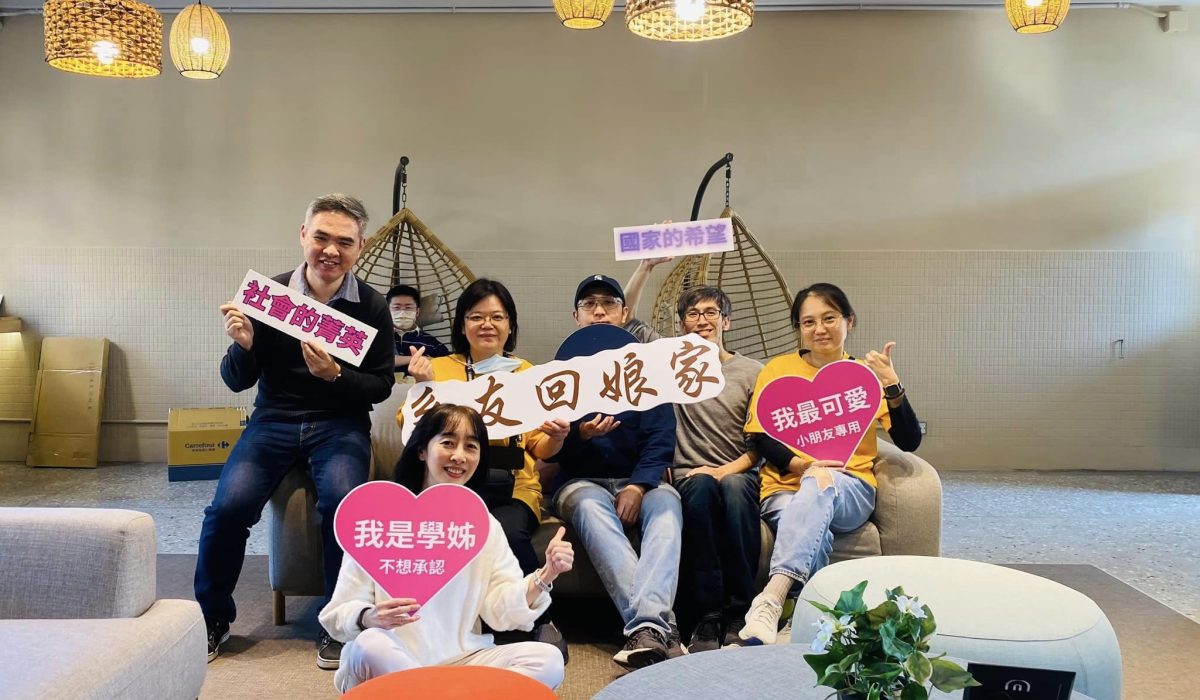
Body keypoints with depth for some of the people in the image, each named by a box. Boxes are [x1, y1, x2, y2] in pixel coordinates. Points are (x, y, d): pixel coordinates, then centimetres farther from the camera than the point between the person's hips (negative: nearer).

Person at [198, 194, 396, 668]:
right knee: (230, 504, -20)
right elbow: (237, 382, 2)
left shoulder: (371, 307, -6)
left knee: (343, 501, -29)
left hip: (340, 422, -1)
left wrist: (335, 376, -21)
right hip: (273, 419, 1)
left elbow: (380, 386, -2)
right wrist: (243, 345, -20)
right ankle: (212, 618, 10)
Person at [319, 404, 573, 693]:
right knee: (370, 645, -35)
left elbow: (500, 610, -1)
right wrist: (369, 618, -30)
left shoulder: (486, 525, 7)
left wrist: (544, 576, -19)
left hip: (462, 660, 3)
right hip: (391, 663, -3)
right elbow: (339, 614, -6)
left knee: (548, 659, -18)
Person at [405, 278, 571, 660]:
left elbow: (539, 448, 13)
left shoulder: (528, 374, 19)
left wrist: (555, 437, -9)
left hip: (511, 485, 0)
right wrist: (422, 386, -8)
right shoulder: (438, 368, 17)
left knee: (507, 533, -33)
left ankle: (542, 622, -11)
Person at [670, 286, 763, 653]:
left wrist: (726, 470, -11)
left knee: (733, 487, -36)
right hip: (690, 476, 0)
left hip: (740, 474, 0)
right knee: (701, 487, -35)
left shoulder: (753, 372, 11)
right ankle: (706, 616, -32)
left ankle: (739, 613, -28)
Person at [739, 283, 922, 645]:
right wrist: (798, 462, -16)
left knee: (819, 483, -38)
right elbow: (760, 437, 4)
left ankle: (771, 599, -47)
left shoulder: (867, 374, 14)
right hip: (786, 484, 1)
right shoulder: (777, 369, 13)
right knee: (816, 534, -36)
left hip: (850, 486, 0)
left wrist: (893, 387, -12)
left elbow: (909, 442, 4)